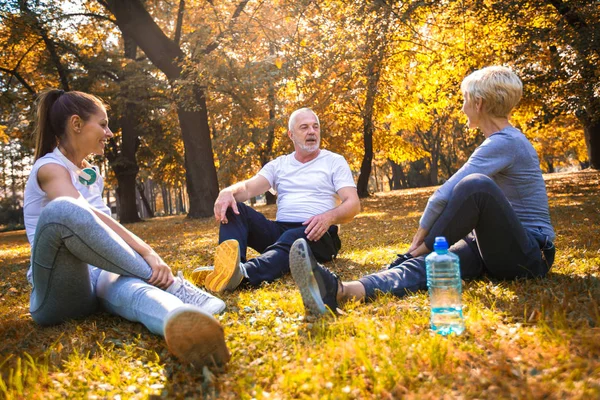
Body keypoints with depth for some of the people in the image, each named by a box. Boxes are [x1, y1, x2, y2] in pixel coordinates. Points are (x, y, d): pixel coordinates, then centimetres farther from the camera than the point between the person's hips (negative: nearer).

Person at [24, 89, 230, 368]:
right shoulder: (50, 168, -5)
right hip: (58, 292, -5)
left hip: (99, 275, 5)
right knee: (62, 209, -36)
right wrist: (148, 254, -31)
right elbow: (85, 217, -23)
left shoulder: (91, 173, 21)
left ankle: (183, 326, -71)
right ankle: (168, 283, -30)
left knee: (132, 288, -34)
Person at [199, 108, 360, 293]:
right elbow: (248, 188, 2)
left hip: (316, 234, -4)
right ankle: (228, 266, -44)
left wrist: (330, 217, -27)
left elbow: (353, 204, -4)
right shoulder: (278, 165, 17)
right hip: (279, 230, 4)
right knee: (233, 208, -18)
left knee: (291, 239, -39)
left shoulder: (335, 162, 8)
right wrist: (228, 192, -24)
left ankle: (243, 273, -66)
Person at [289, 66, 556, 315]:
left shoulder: (504, 143, -14)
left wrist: (424, 236, -6)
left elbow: (445, 197, -21)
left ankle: (410, 259, -15)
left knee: (476, 185, -33)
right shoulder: (505, 141, 18)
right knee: (425, 265, -21)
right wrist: (426, 233, 10)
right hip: (497, 248, 8)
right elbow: (455, 198, 20)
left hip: (529, 255, -8)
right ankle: (341, 291, -48)